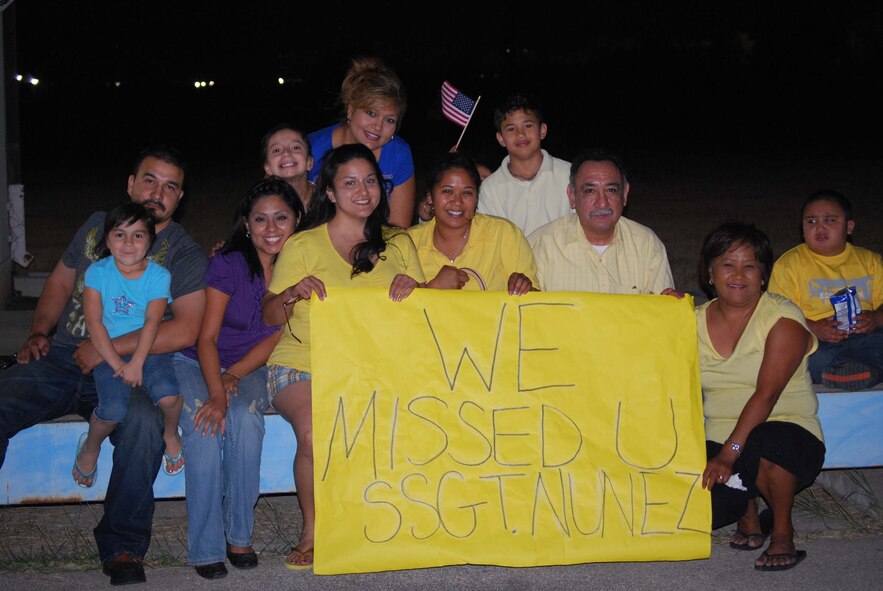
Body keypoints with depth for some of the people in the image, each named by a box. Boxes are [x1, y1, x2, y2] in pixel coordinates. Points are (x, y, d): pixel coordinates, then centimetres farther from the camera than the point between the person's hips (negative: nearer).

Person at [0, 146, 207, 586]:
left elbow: (184, 331, -9)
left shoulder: (183, 253, 4)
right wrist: (38, 333, 8)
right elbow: (60, 282, 27)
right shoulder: (98, 225, 18)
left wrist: (107, 348, -14)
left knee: (143, 423, -37)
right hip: (60, 360, 4)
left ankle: (123, 548, -22)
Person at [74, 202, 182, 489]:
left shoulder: (158, 276, -1)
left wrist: (136, 362, -22)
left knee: (168, 395, -27)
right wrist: (116, 362, -15)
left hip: (149, 349, 0)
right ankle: (91, 446, 11)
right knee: (113, 409, -23)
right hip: (108, 351, 0)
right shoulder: (98, 272, -1)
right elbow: (93, 322, -6)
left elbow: (152, 321, -10)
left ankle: (171, 433, 8)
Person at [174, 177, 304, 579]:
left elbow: (277, 337, -2)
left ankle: (239, 536, -20)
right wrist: (216, 393, -29)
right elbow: (207, 338, -14)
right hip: (196, 364, -2)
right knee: (204, 427, -31)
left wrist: (233, 377, -14)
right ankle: (206, 549, -27)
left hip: (250, 370, 2)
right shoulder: (228, 263, -13)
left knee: (245, 419, -31)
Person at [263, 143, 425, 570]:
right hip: (303, 365, -2)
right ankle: (312, 531, -7)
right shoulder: (303, 245, 4)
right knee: (314, 433, -31)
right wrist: (293, 294, -17)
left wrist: (414, 289, -10)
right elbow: (270, 316, 4)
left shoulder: (397, 243, 14)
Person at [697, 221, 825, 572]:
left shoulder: (783, 318, -7)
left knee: (763, 442, -39)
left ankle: (783, 532, -10)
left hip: (788, 430, -3)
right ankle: (747, 508, 15)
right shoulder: (697, 321, 9)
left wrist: (730, 452, -27)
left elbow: (766, 395, -18)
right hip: (721, 439, 4)